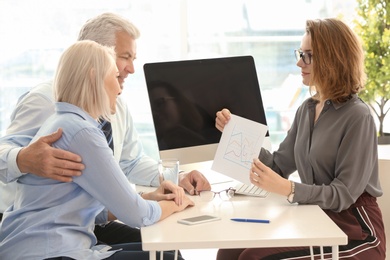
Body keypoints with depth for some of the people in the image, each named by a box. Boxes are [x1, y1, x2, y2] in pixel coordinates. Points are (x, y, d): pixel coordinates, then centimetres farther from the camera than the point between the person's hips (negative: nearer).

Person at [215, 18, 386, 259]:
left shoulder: (357, 117, -15)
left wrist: (287, 189, -33)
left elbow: (344, 194, -19)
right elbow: (279, 166, 8)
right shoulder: (307, 108, 10)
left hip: (353, 229, -7)